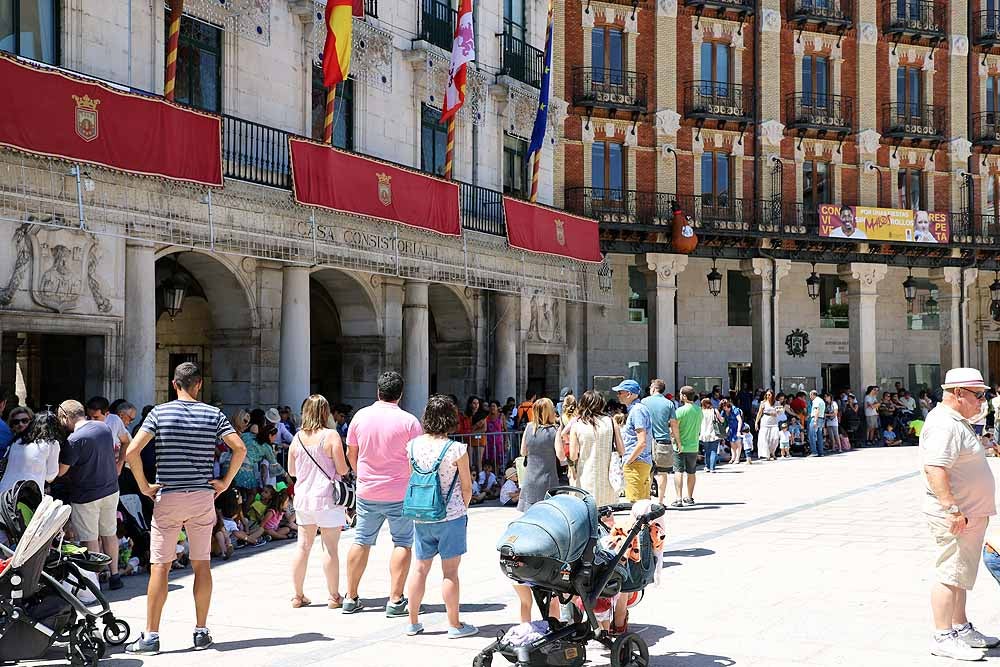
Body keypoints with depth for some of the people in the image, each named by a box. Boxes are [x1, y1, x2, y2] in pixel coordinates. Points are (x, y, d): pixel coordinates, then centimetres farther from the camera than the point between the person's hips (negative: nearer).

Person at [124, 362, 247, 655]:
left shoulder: (160, 412, -3)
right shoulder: (214, 414, 2)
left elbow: (132, 451, -12)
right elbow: (240, 448, -5)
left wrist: (144, 486, -2)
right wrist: (225, 482, 3)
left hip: (168, 497, -2)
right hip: (203, 496, 2)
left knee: (160, 566, 2)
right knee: (202, 564, 8)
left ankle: (151, 636, 3)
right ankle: (201, 632, 13)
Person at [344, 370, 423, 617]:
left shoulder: (361, 416, 1)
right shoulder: (409, 421, -10)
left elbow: (351, 453, 10)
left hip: (366, 492, 4)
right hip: (399, 493, -4)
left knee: (361, 541, 12)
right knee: (403, 543, 5)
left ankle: (351, 598, 18)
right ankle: (395, 601, 0)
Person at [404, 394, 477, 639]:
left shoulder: (414, 445, -1)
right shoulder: (457, 449, -14)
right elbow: (467, 487, -5)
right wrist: (463, 508, 12)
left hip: (421, 516, 4)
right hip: (451, 516, -4)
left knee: (421, 568, 14)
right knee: (450, 571, 3)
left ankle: (413, 622, 22)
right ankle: (454, 625, 11)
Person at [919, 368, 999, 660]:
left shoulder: (957, 422, 17)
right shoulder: (944, 425, -19)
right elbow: (935, 469, -29)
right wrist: (953, 509, -30)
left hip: (969, 515, 11)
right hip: (955, 517, -11)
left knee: (960, 575, 18)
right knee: (950, 575, -5)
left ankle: (961, 628, 29)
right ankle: (943, 638, 0)